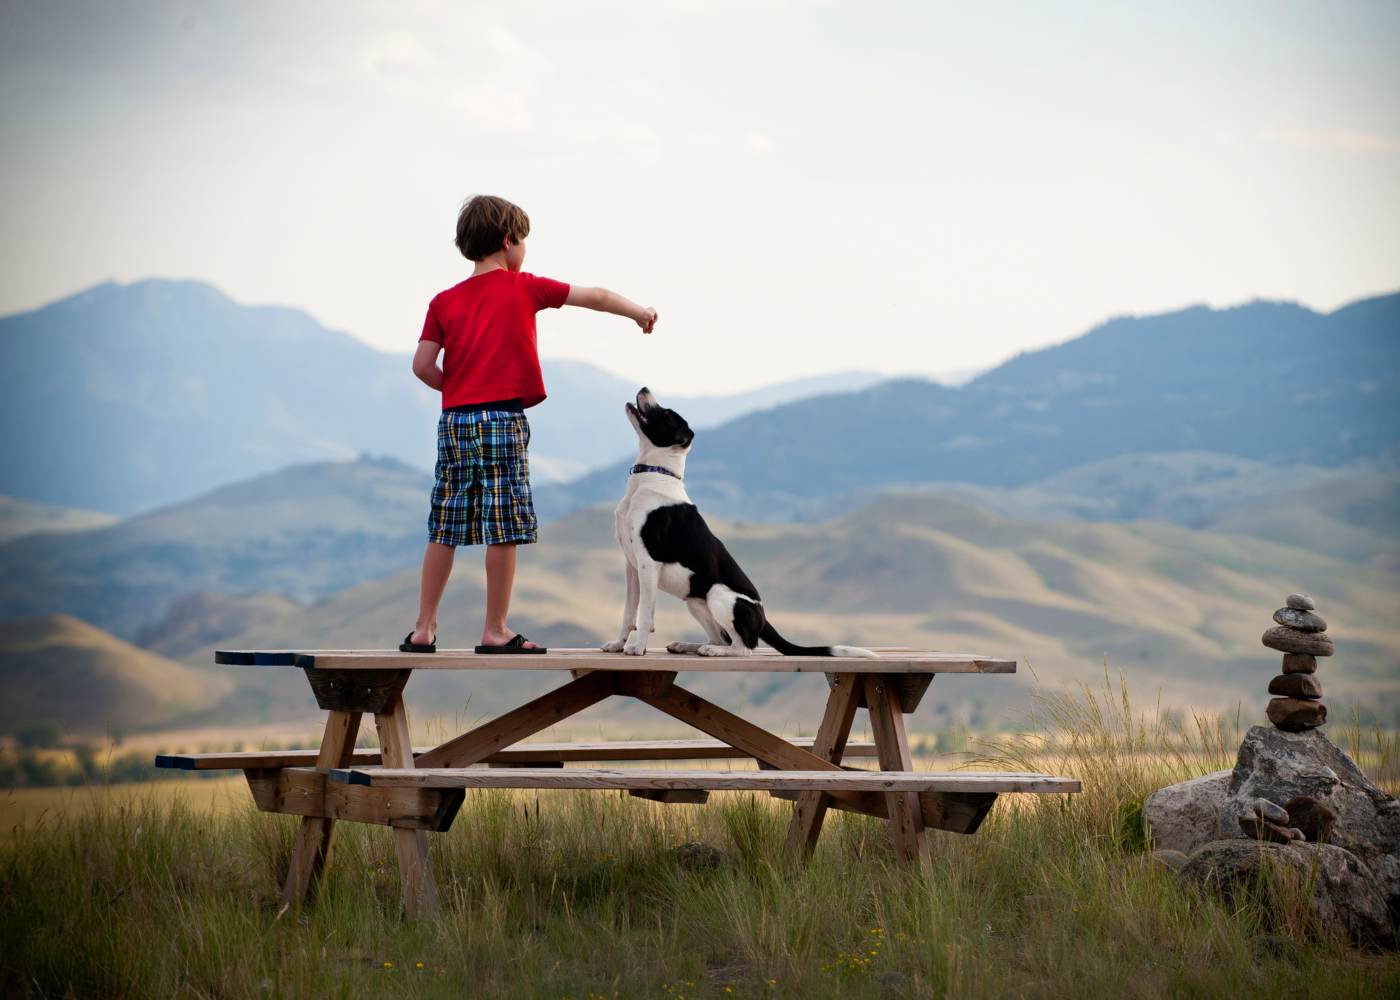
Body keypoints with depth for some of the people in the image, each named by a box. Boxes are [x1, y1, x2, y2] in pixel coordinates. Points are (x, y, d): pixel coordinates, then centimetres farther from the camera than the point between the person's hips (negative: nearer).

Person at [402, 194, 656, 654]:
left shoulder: (444, 301, 10)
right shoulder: (524, 288, 3)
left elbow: (423, 364, 2)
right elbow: (595, 297, 9)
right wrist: (640, 312, 23)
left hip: (454, 421, 5)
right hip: (503, 418, -4)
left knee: (445, 529, 9)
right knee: (504, 529, -1)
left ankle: (423, 629, 11)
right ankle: (495, 631, 0)